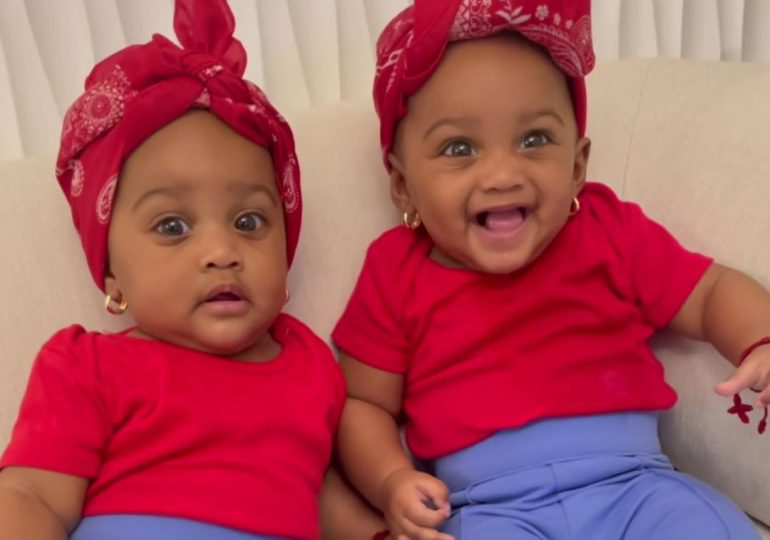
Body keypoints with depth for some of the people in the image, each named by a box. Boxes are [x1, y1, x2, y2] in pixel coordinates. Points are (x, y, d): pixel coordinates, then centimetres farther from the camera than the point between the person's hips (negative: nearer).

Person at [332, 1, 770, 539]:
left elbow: (713, 293, 12)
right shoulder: (396, 273, 2)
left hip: (635, 485, 2)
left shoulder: (610, 232, 6)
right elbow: (362, 404, 6)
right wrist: (394, 483, -13)